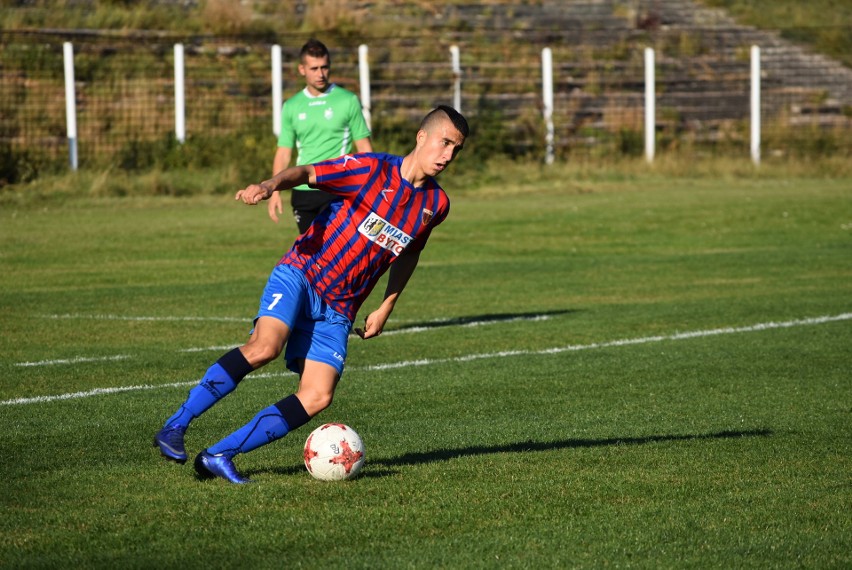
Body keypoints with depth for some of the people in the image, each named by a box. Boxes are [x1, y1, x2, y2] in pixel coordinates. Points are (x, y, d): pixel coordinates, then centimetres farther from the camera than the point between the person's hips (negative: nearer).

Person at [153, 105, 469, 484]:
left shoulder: (436, 204, 6)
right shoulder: (373, 169, -10)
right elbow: (306, 173, -8)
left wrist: (386, 307, 19)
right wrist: (268, 186, -29)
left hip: (338, 310, 5)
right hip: (301, 273, -5)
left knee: (318, 398, -12)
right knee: (265, 346, -31)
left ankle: (219, 456, -5)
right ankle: (175, 426, -23)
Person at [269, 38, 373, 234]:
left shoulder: (348, 101, 0)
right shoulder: (291, 107, 10)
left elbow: (364, 147, 2)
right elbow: (283, 152, 12)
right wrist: (275, 191, 2)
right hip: (302, 191, 4)